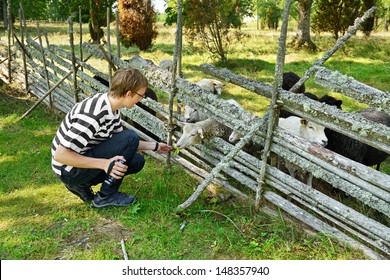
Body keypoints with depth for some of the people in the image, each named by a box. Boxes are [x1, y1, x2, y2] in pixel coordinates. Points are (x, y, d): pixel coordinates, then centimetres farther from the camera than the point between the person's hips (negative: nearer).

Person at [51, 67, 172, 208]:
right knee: (131, 137, -19)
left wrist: (154, 146, 16)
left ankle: (81, 185, 12)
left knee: (137, 161, 8)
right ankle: (106, 196, -6)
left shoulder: (111, 106, -1)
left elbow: (119, 142, 14)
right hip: (69, 170, -9)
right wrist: (104, 163, -33)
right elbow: (60, 155, -30)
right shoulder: (94, 115, -31)